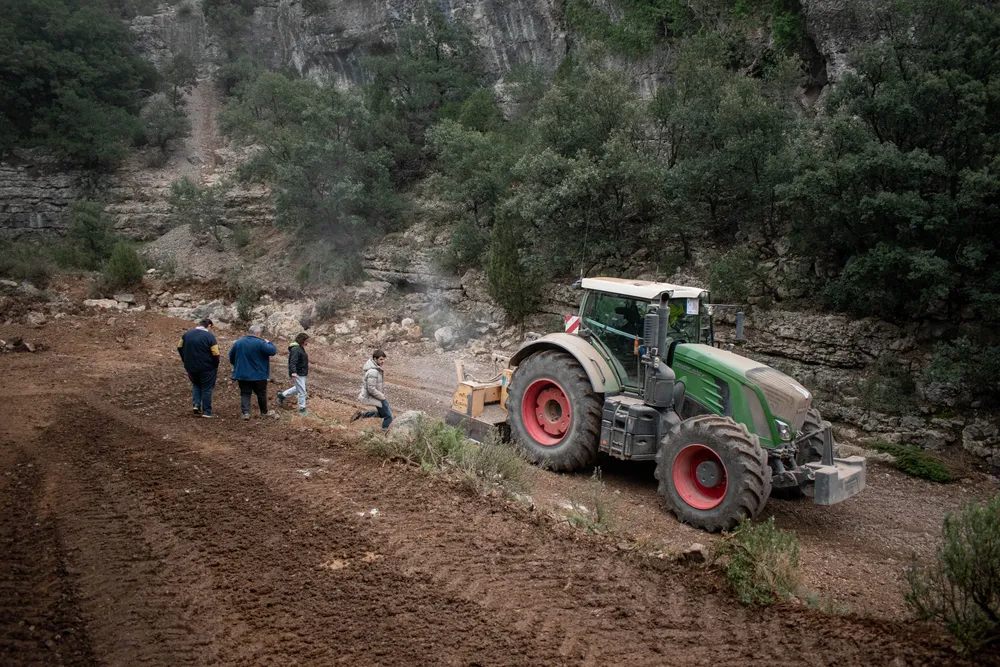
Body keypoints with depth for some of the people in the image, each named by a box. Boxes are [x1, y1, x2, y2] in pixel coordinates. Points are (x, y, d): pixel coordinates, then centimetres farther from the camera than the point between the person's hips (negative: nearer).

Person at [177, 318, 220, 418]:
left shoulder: (187, 333, 3)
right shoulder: (209, 336, -15)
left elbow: (179, 347, 11)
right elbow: (215, 354, -17)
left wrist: (185, 360, 19)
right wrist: (216, 366, 0)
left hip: (190, 367, 5)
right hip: (206, 368, -5)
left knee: (196, 385, 26)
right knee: (207, 388, 7)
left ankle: (196, 404, 10)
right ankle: (207, 411, 10)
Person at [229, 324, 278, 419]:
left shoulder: (238, 342, 3)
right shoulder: (260, 343, -15)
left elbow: (231, 357, 11)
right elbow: (273, 351, -18)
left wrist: (238, 366, 25)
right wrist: (269, 343, 0)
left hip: (242, 375, 3)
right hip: (259, 375, -3)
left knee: (245, 394, 7)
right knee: (261, 394, 12)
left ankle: (246, 412, -9)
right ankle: (264, 412, 22)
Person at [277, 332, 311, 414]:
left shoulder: (300, 348, 12)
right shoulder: (295, 349, -21)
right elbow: (293, 362, -30)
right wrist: (293, 372, -40)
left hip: (302, 373, 11)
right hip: (297, 374, -11)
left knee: (298, 388, 24)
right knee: (302, 391, -3)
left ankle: (282, 395, 36)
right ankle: (302, 409, 7)